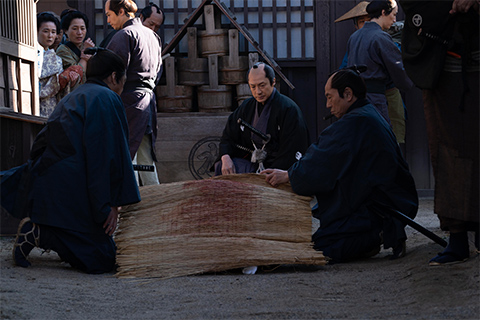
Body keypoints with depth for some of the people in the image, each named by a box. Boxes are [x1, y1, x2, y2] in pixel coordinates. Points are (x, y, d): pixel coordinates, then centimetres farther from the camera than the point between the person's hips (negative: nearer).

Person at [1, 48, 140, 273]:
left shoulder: (71, 98, 24)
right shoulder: (107, 98, -4)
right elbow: (109, 154, -13)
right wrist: (113, 204, -13)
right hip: (71, 191, -9)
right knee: (103, 260, -7)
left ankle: (37, 228, 3)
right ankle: (40, 234, -18)